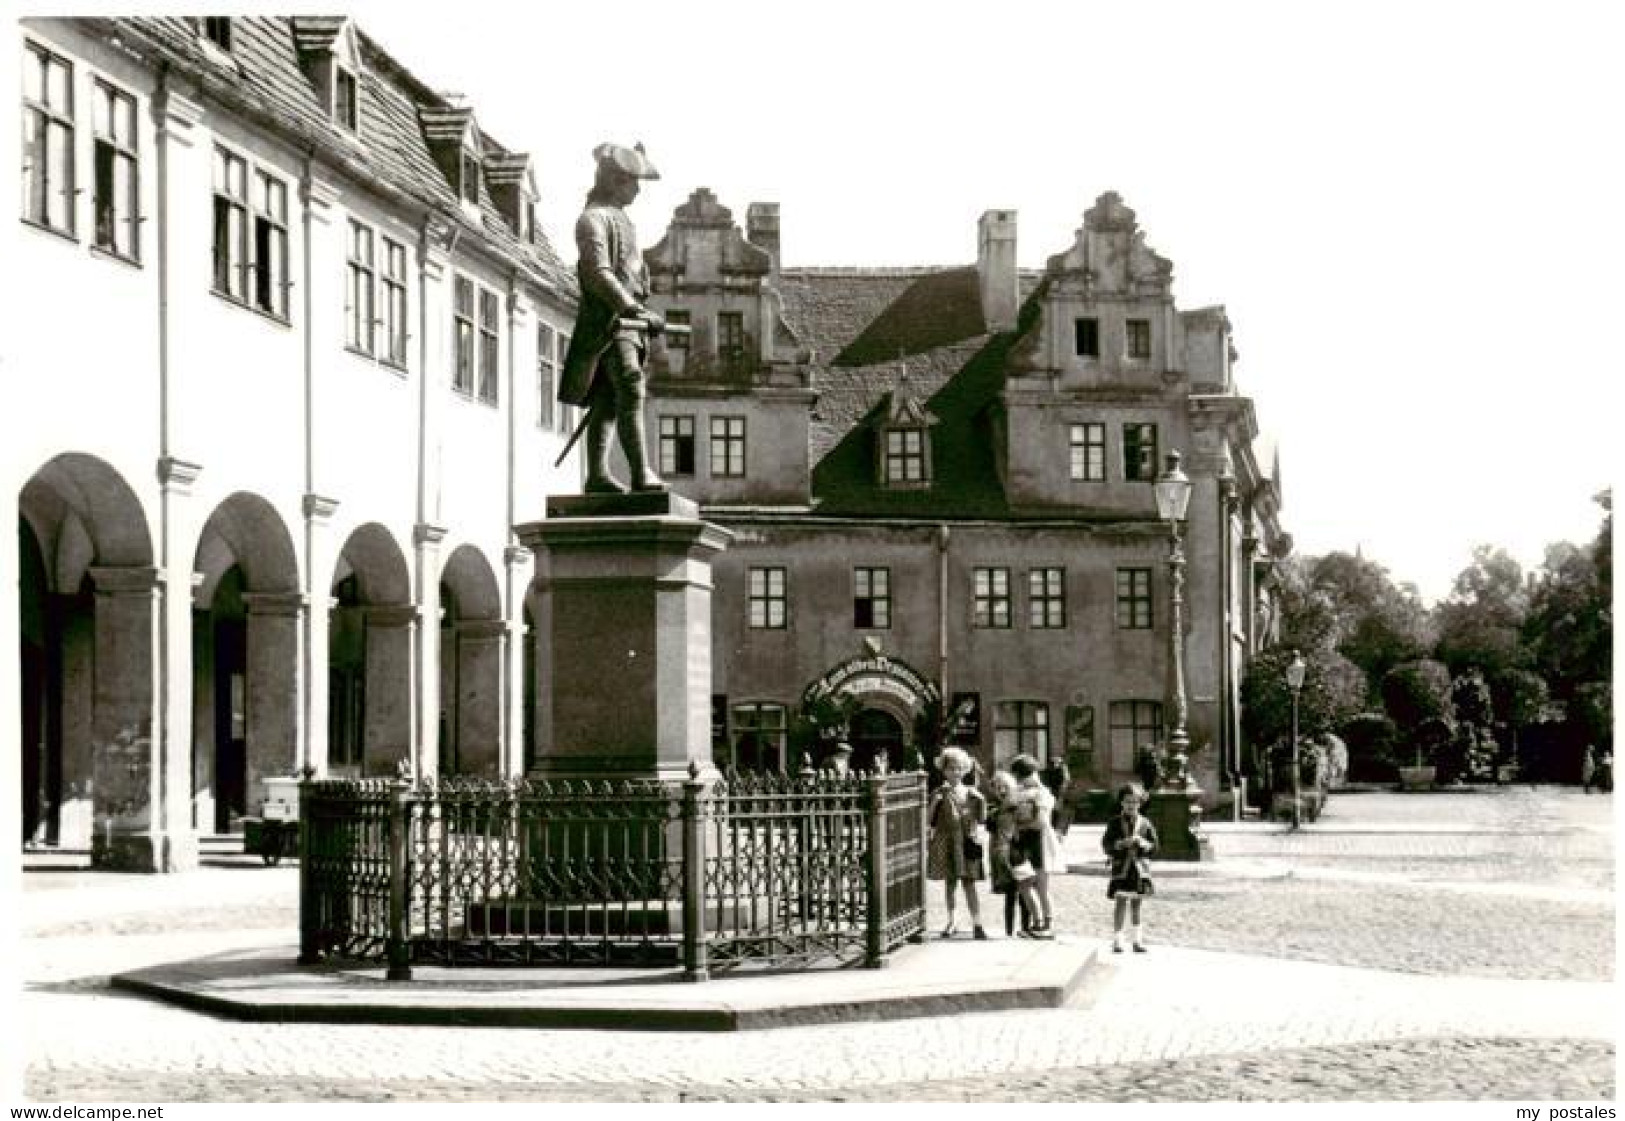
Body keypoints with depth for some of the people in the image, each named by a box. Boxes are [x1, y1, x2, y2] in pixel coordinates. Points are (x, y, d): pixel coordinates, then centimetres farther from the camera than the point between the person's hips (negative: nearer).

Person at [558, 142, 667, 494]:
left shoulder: (620, 218, 21)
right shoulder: (593, 218, -9)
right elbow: (599, 273, -21)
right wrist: (633, 308, -27)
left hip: (629, 321, 9)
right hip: (608, 319, -9)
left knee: (607, 399, 6)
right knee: (630, 391, -19)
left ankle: (597, 474, 4)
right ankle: (641, 474, -26)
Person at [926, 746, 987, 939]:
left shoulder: (972, 794, 6)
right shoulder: (939, 794, 2)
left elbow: (981, 819, 8)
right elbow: (929, 820, -3)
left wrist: (981, 802, -8)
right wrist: (935, 802, -16)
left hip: (968, 842, 0)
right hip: (946, 844, 0)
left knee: (969, 884, -4)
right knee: (950, 883, 8)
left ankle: (977, 924, -6)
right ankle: (952, 921, 21)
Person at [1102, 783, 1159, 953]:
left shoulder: (1144, 824, 5)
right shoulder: (1115, 823, 1)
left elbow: (1153, 846, 6)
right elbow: (1106, 844, -2)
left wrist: (1141, 842, -13)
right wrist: (1121, 843, -17)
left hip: (1140, 868, 2)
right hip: (1122, 868, -2)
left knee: (1136, 904, 9)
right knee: (1121, 903, -6)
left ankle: (1137, 940, 16)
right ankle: (1117, 940, -1)